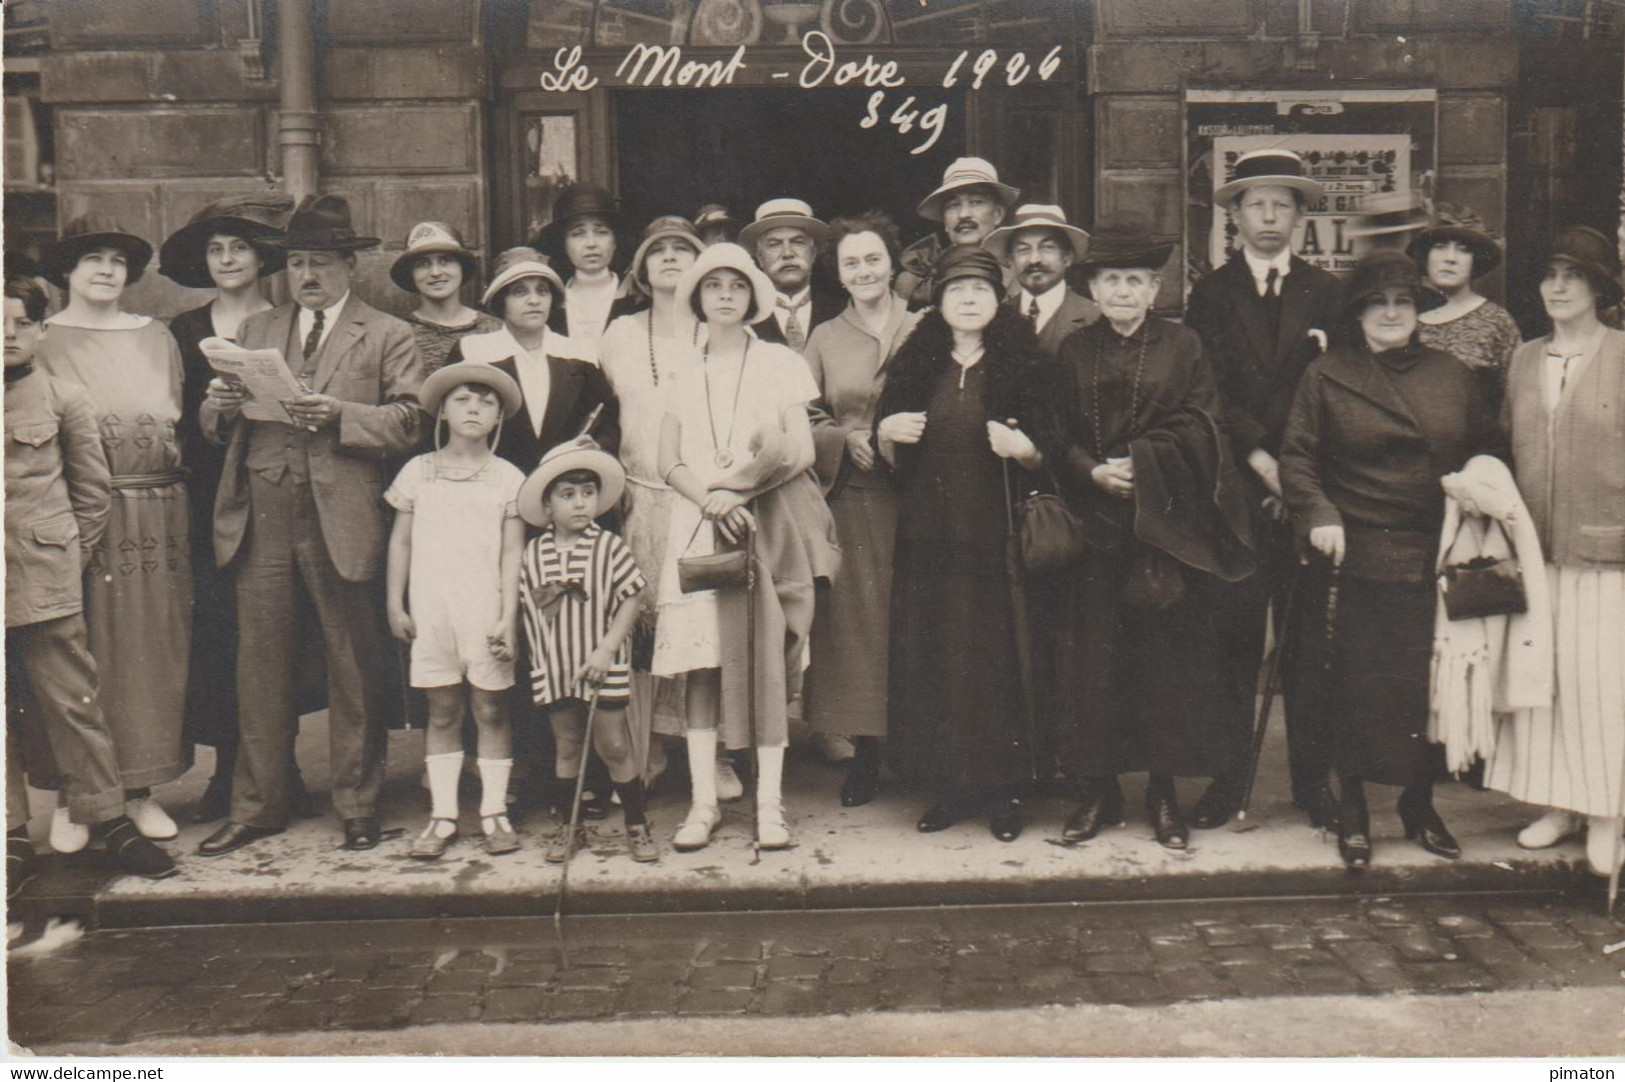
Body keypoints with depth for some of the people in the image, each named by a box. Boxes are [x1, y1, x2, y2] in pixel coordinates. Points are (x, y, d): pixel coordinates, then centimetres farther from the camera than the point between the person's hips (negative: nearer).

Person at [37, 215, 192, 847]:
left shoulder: (156, 337, 14)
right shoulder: (43, 342, 3)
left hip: (157, 518, 4)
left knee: (152, 647, 5)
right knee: (82, 655, -2)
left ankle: (141, 789, 15)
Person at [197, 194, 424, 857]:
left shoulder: (388, 337, 8)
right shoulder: (255, 331, 21)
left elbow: (409, 424, -4)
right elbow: (213, 426, 18)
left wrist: (339, 415, -17)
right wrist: (220, 405, -5)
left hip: (343, 519, -3)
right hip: (260, 518, 4)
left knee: (354, 667, 3)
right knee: (259, 665, 6)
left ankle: (357, 807, 16)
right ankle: (257, 807, 18)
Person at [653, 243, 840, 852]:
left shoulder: (779, 363, 9)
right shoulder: (682, 377, 16)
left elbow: (803, 452, 1)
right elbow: (669, 464, 8)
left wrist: (743, 488, -11)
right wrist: (713, 499, -10)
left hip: (771, 523, -2)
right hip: (698, 526, 2)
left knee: (768, 662, -6)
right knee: (701, 663, -4)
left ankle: (769, 803, 0)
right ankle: (704, 802, 0)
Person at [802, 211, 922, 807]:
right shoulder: (824, 339, 11)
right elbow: (805, 422, 9)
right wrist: (847, 439, -9)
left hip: (910, 495, -1)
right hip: (848, 498, 1)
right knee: (852, 619, 0)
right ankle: (864, 751, 11)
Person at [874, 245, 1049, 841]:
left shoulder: (1022, 362, 3)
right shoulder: (914, 363, 10)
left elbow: (1049, 454, 3)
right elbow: (888, 458, 14)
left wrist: (1024, 449, -17)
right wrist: (887, 434, -6)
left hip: (997, 535, -3)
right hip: (926, 536, 3)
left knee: (997, 653, -4)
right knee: (931, 653, 3)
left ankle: (1004, 787, 9)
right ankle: (952, 783, 14)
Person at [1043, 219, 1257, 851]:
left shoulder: (1182, 347, 5)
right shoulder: (1074, 353, 11)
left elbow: (1199, 427, -4)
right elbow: (1060, 437, 7)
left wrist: (1137, 461, -17)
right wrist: (1093, 471, -12)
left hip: (1167, 527, -1)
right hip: (1095, 527, 2)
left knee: (1169, 655, 2)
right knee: (1094, 656, 2)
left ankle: (1164, 793, 14)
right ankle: (1097, 790, 14)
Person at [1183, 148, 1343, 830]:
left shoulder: (1327, 293, 13)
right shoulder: (1210, 294, 9)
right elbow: (1210, 390, -2)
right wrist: (1259, 459, -12)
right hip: (1234, 489, -1)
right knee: (1233, 639, -1)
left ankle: (1313, 781, 13)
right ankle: (1228, 779, 8)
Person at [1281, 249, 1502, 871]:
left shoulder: (1453, 377, 12)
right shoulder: (1326, 378, 2)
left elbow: (1488, 452, 20)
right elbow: (1297, 459, -1)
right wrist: (1319, 516, -15)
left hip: (1435, 560, 3)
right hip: (1355, 560, -3)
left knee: (1430, 683, 6)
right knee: (1356, 688, 0)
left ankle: (1419, 803, 25)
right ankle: (1352, 808, 16)